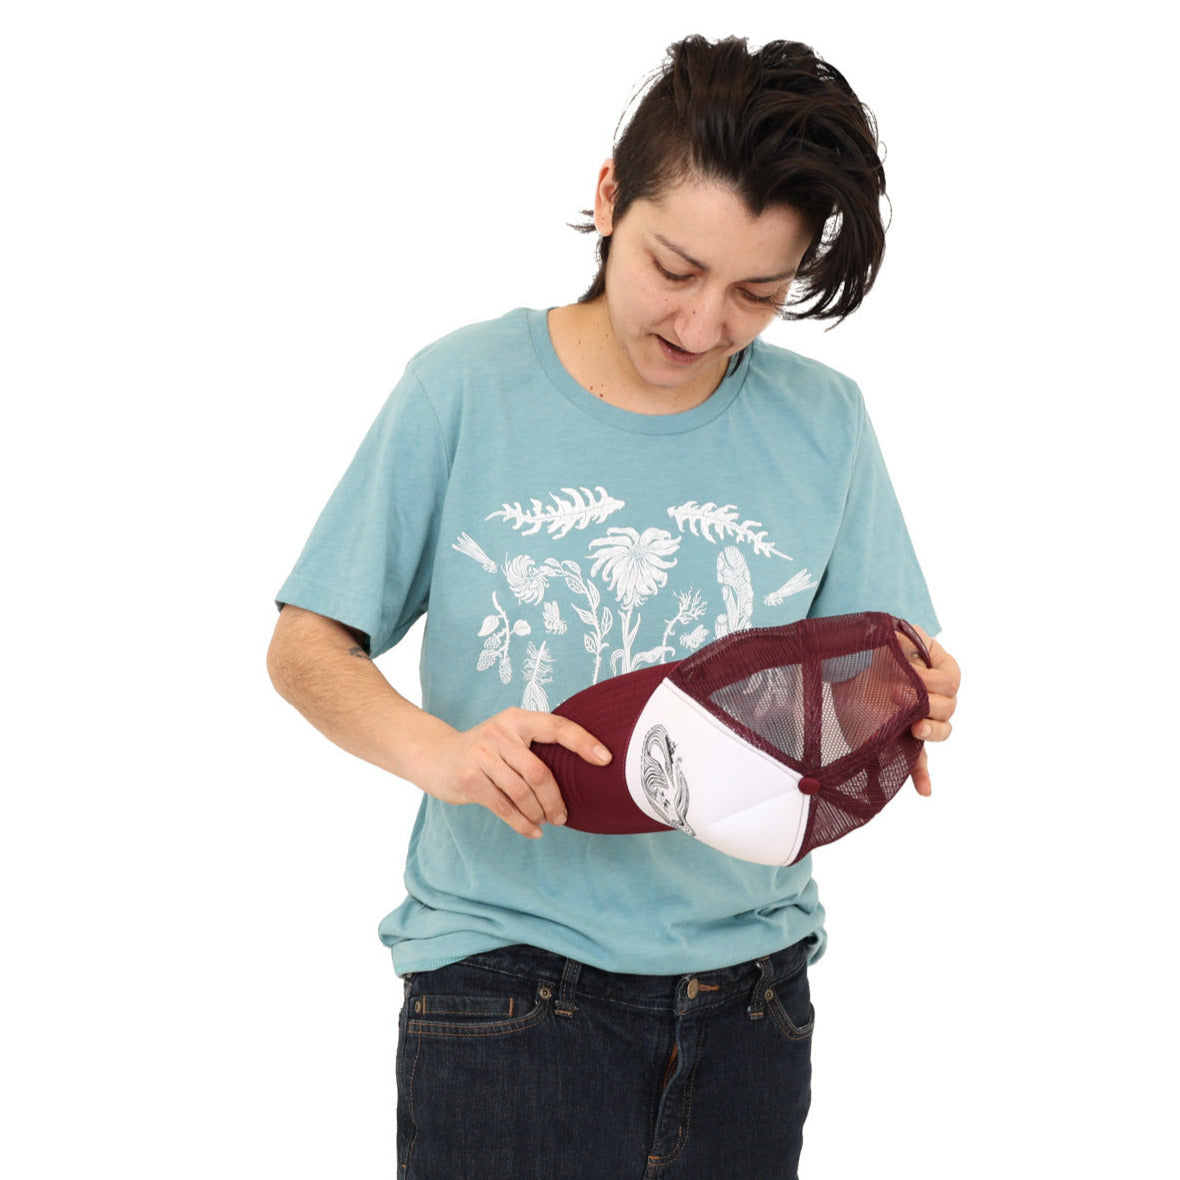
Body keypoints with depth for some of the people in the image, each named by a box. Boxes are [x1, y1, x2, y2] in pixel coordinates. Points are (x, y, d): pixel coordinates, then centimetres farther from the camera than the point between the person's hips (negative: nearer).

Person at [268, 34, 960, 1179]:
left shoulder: (822, 424, 2)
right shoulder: (467, 389, -6)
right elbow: (306, 649, -3)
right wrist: (440, 754, -22)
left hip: (747, 982, 3)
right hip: (504, 974, -2)